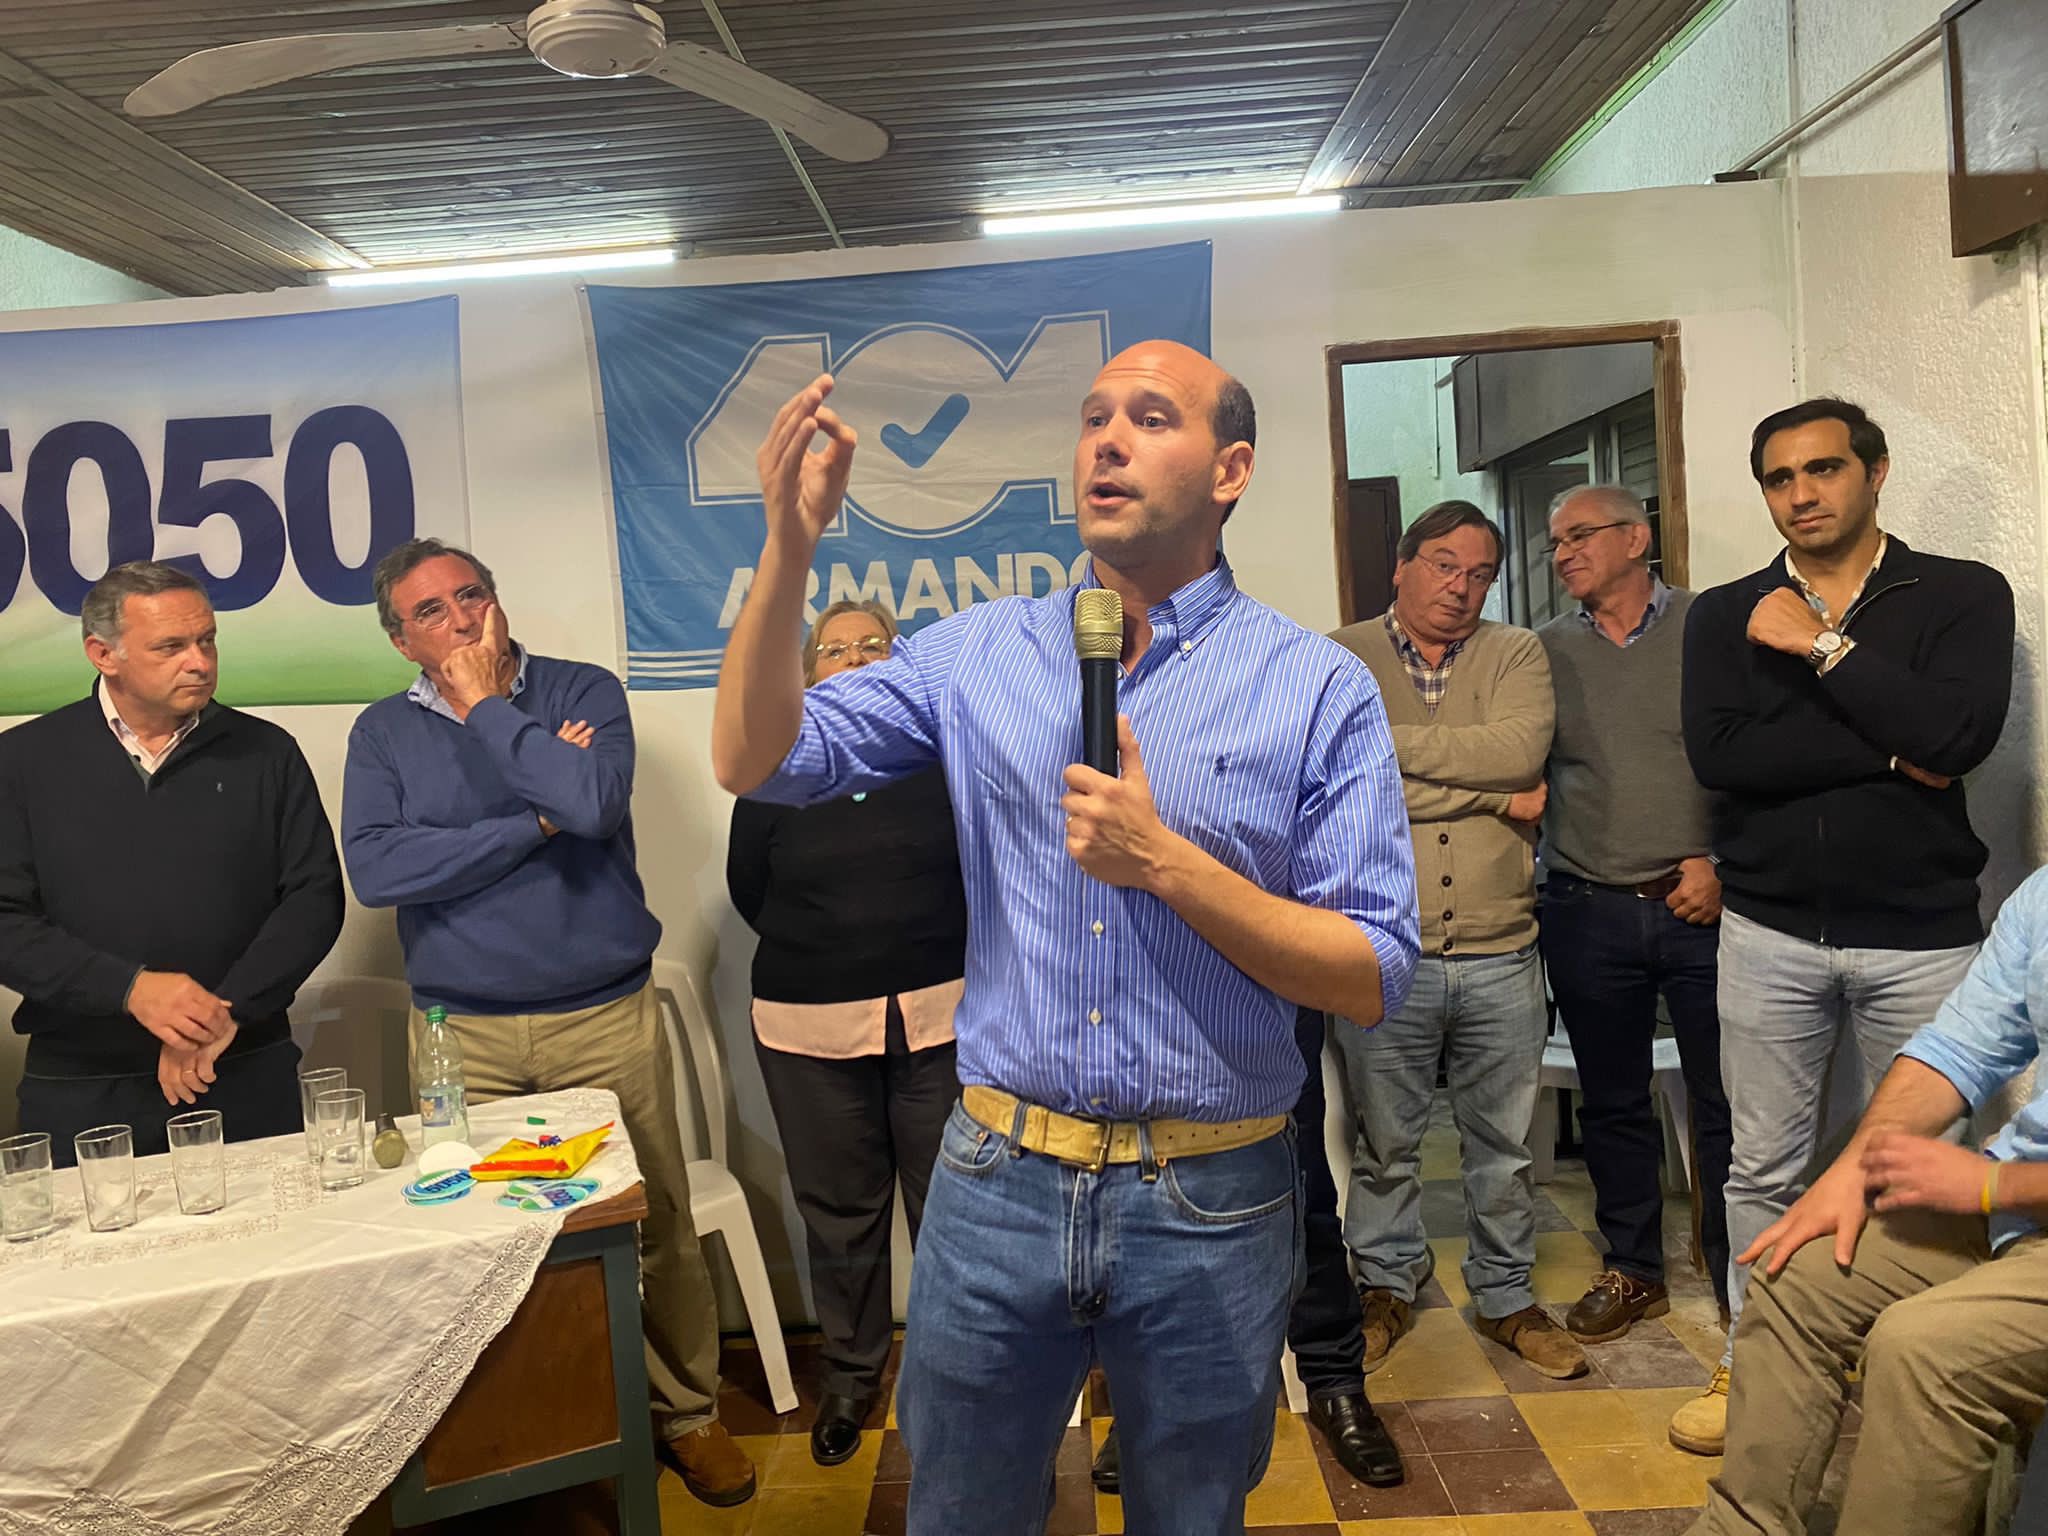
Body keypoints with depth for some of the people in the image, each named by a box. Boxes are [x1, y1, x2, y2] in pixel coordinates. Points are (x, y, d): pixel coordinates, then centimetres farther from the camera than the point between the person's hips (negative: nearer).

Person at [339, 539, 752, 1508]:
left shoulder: (583, 693, -1)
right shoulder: (384, 732, 4)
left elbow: (594, 802, -20)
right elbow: (375, 870, -12)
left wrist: (486, 708, -11)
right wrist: (537, 820, -13)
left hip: (606, 1019, -1)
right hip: (462, 1035, 2)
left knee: (655, 1226, 7)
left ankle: (687, 1412, 25)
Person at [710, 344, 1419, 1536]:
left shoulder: (1317, 689, -7)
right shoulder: (978, 655, 1)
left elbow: (1371, 979, -8)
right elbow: (757, 761, -4)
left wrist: (1166, 862, -19)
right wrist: (791, 545, -16)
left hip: (1212, 1207, -1)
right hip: (997, 1182, 2)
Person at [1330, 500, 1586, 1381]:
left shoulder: (1516, 655, 7)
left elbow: (1521, 749, -13)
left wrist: (1393, 740, -12)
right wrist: (1492, 795, -10)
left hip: (1499, 955, 2)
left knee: (1504, 1144, 15)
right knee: (1385, 1142, 12)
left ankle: (1505, 1299, 33)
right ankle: (1386, 1287, 32)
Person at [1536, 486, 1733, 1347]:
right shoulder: (1544, 651, 8)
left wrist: (1725, 863, -9)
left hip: (1701, 908, -2)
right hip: (1588, 912, 3)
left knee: (1725, 1103, 3)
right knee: (1612, 1103, 13)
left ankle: (1740, 1277, 21)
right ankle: (1632, 1270, 28)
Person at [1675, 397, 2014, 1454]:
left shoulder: (1962, 596, 3)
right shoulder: (1724, 615, 7)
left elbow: (1958, 733, -15)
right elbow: (1717, 755, -10)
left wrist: (1821, 646, -9)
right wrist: (1892, 754, -11)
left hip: (1921, 937, -1)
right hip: (1769, 934, 1)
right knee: (1763, 1167, 8)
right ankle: (1751, 1364, 22)